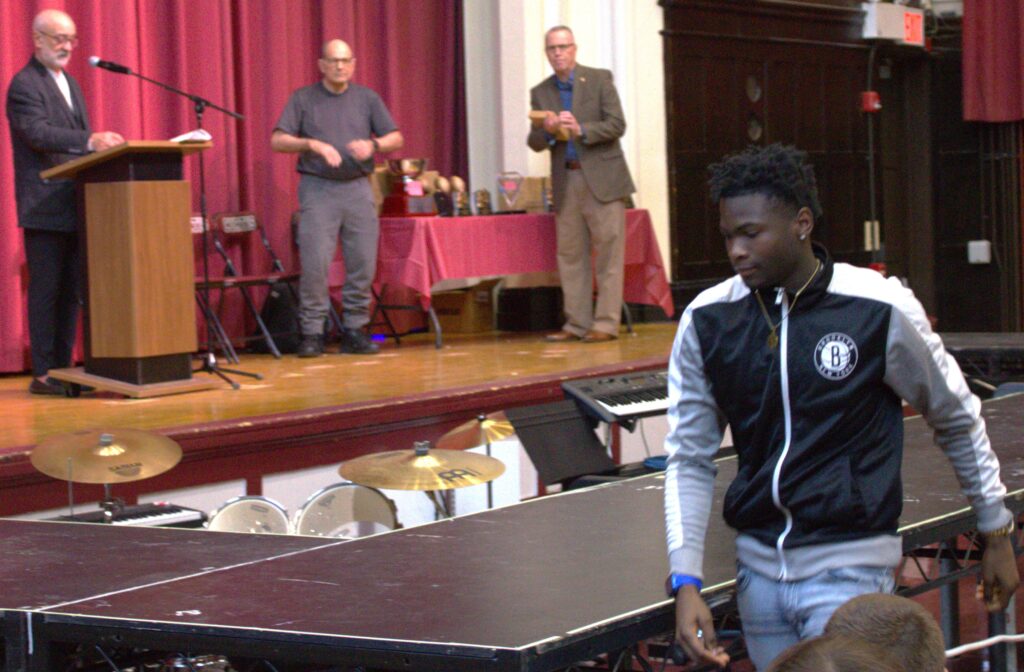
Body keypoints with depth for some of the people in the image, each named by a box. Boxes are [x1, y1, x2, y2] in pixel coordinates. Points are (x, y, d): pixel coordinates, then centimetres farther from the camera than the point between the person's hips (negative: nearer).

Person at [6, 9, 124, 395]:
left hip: (75, 204, 8)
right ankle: (43, 374, -1)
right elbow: (38, 133, -23)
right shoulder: (24, 85, -8)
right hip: (45, 206, -8)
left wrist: (100, 145, 4)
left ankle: (63, 367, 14)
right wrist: (90, 141, -33)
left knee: (70, 291, 9)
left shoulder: (69, 84, 20)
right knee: (45, 290, -5)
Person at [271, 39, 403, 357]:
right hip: (317, 188, -3)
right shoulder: (303, 99, 5)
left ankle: (355, 330, 10)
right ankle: (312, 333, -2)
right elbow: (277, 141, -1)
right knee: (315, 263, -9)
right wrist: (313, 145, -17)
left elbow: (396, 139, 10)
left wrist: (373, 144, -11)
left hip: (358, 188, 3)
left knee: (363, 264, 0)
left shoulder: (368, 99, 12)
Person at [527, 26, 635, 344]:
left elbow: (617, 125, -6)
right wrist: (547, 131, -13)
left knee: (608, 252, -4)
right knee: (570, 254, 5)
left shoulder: (600, 79, 1)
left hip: (602, 177, -4)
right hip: (566, 182, 4)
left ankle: (606, 323, -2)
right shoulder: (540, 93, 11)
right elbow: (535, 143, 8)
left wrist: (580, 130, -19)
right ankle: (577, 323, 10)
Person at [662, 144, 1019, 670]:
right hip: (758, 567, 4)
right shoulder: (706, 321, -1)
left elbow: (957, 418, 6)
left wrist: (996, 534, 14)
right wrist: (685, 582, -7)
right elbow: (688, 459, 4)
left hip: (848, 567, -4)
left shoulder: (879, 309, -9)